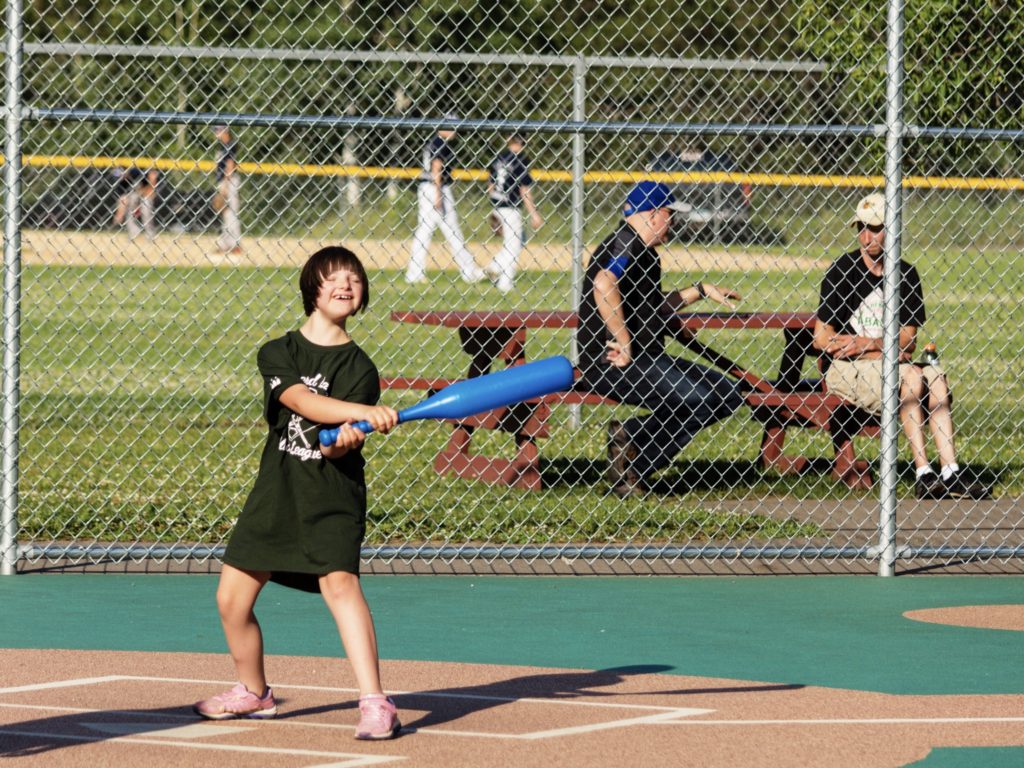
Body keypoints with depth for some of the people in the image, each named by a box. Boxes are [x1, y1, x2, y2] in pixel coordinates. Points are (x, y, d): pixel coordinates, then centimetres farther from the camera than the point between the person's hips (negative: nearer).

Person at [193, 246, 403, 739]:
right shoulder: (277, 354, 3)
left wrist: (344, 440, -37)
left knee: (339, 582, -26)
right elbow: (302, 401, -17)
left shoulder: (359, 367, 0)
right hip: (275, 491, 3)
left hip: (333, 497, -3)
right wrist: (364, 413, -31)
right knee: (232, 598, 6)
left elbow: (340, 444, -12)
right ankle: (253, 693, 33)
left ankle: (375, 704, -33)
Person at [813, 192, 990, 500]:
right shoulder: (842, 270, -6)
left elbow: (908, 341, 3)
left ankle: (949, 473, -29)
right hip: (842, 370, -5)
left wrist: (866, 343, -15)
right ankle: (923, 475, -32)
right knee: (911, 376, -27)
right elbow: (822, 338, -9)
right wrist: (886, 349, -10)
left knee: (935, 376, -21)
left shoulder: (905, 274, 7)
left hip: (885, 364, 5)